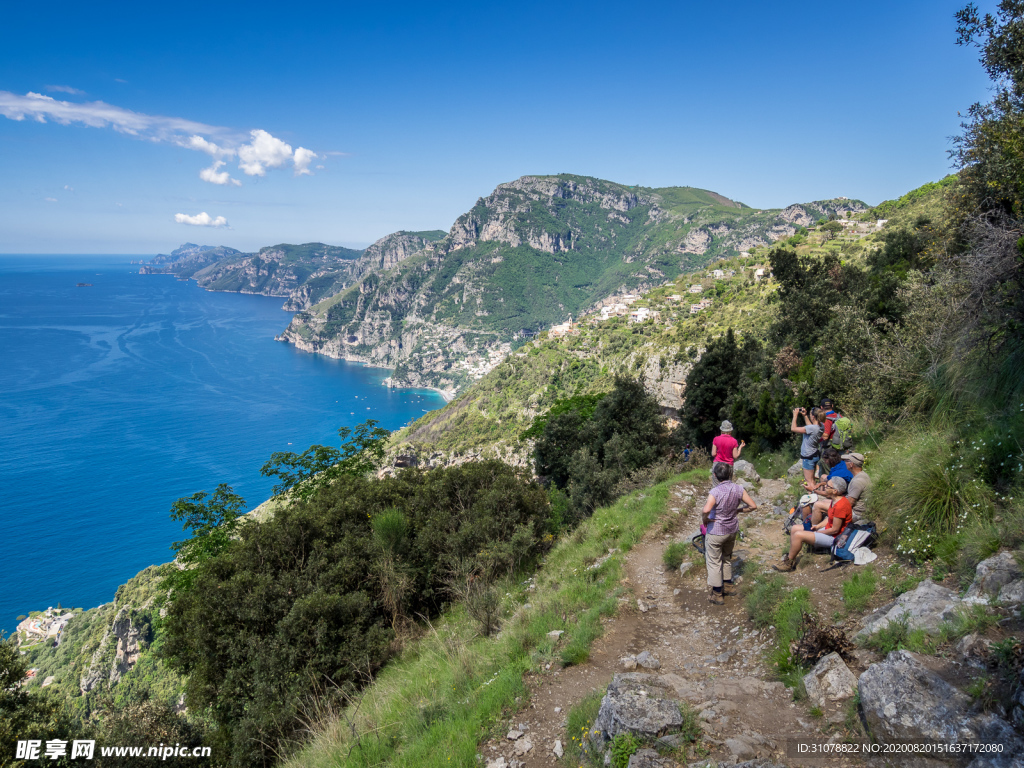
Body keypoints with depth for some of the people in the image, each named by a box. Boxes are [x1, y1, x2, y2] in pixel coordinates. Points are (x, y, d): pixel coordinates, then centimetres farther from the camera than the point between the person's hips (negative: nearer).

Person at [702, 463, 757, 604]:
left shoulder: (715, 491, -25)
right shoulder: (738, 489, -9)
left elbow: (706, 509, -40)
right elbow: (753, 506, -5)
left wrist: (705, 519, -20)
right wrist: (738, 510, 8)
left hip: (716, 531, -6)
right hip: (732, 530, 6)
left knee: (714, 562, 10)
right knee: (727, 558, 28)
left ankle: (717, 594, 19)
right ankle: (728, 585, 42)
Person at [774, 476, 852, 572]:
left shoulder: (840, 505, -28)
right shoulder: (836, 500, 4)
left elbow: (835, 529, -24)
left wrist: (818, 531, -11)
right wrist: (818, 526, 1)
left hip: (833, 537, -11)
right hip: (828, 529, 11)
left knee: (798, 535, -22)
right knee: (794, 529, 6)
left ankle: (788, 564, -8)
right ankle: (790, 558, 5)